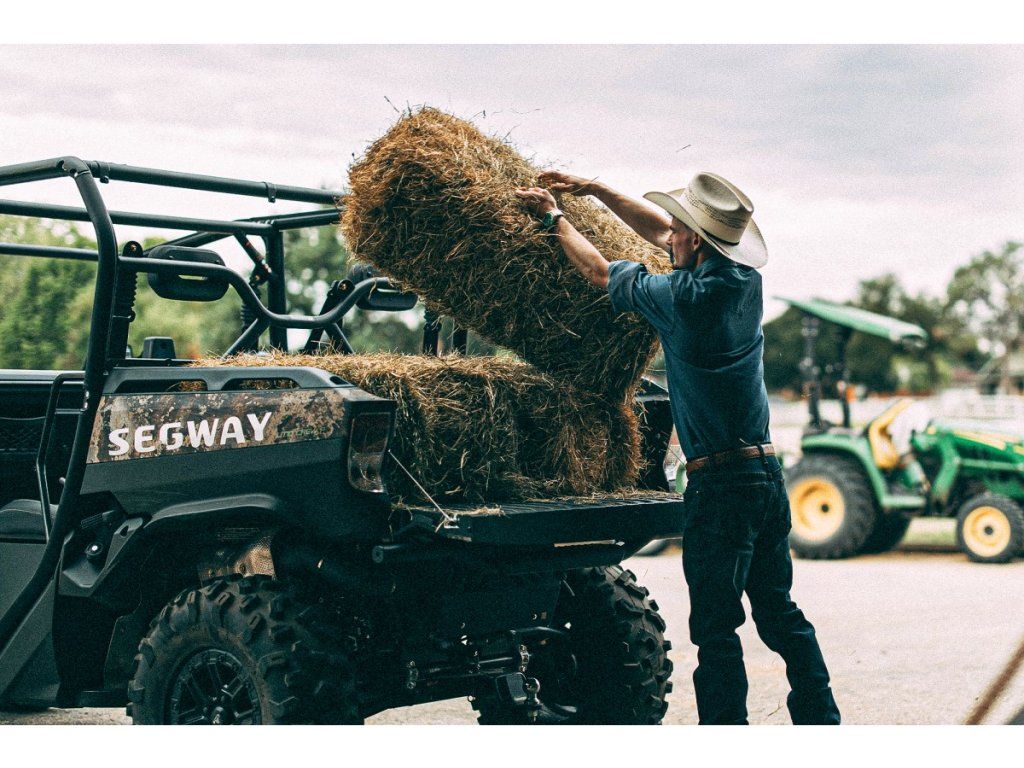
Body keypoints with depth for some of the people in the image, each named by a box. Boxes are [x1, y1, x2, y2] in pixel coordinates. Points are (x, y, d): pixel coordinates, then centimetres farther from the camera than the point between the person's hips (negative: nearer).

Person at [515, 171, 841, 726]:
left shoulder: (684, 297, -16)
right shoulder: (746, 280, 4)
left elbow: (598, 271, 0)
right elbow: (661, 233, 18)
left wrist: (553, 216, 13)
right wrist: (593, 190, 21)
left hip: (719, 483, -8)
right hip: (767, 472, 8)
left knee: (715, 624, -1)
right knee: (779, 612, 16)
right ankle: (820, 721, 22)